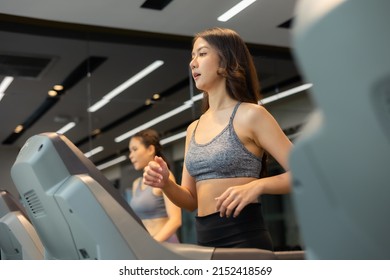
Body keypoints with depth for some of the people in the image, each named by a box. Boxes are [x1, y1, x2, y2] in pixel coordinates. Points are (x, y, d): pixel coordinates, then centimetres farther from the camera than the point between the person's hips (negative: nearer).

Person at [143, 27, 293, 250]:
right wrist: (166, 184, -4)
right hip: (205, 242, 6)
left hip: (245, 240, -6)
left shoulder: (250, 115, -6)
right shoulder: (193, 129, 13)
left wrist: (257, 186, -25)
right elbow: (192, 200, 14)